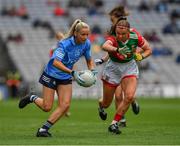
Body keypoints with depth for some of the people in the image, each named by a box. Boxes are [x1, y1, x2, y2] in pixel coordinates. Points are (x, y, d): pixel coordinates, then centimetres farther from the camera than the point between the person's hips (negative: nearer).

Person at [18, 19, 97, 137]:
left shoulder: (86, 43, -9)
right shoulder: (65, 44, -28)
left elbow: (89, 60, 7)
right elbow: (56, 62, -36)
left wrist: (92, 71, -13)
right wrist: (72, 72, -43)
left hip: (65, 78, 6)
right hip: (52, 74, -6)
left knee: (65, 105, -10)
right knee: (47, 107, -2)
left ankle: (44, 129, -1)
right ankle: (32, 98, 31)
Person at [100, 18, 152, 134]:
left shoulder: (135, 36, -19)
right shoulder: (113, 38, -29)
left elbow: (148, 50, -3)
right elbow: (105, 46, -54)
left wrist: (141, 56, -23)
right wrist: (117, 49, -73)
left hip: (130, 67, 2)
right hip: (113, 68, -2)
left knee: (129, 97, -20)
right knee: (107, 102, 9)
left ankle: (114, 123, -6)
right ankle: (101, 106, 49)